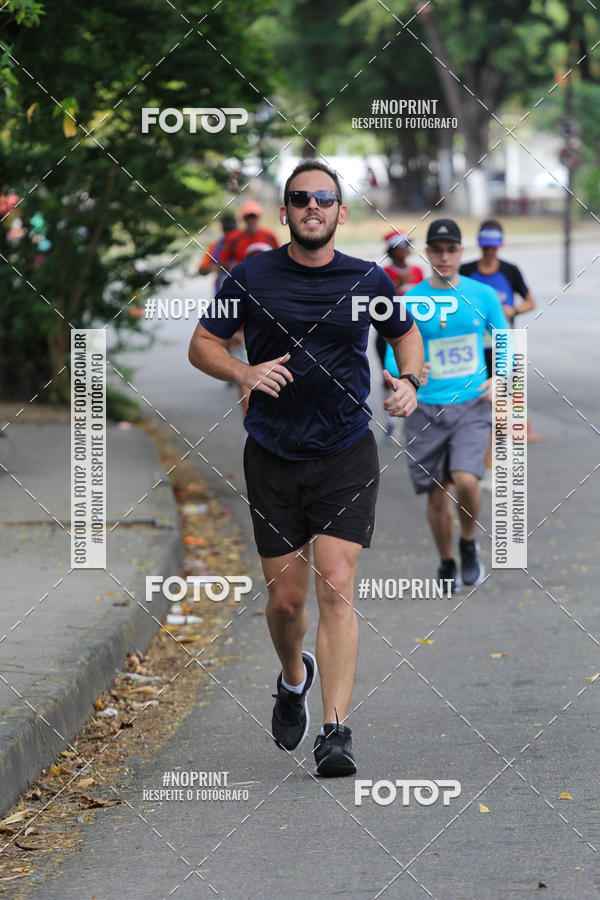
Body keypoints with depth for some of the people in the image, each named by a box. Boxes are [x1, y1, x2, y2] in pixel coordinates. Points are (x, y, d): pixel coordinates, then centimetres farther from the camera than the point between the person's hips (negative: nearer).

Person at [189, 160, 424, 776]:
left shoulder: (368, 280, 1)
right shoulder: (251, 276, -1)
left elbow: (406, 333, 19)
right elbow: (202, 344, 5)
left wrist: (408, 382, -2)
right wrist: (243, 373, -15)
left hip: (347, 455, -1)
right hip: (273, 458, 1)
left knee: (336, 588, -13)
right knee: (286, 597, 6)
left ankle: (335, 733, -15)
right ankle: (293, 679, 39)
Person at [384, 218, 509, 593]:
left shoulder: (483, 295, 3)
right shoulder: (409, 301, 0)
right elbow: (393, 355, 2)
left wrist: (498, 379, -4)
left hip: (472, 403, -1)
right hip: (426, 407, 1)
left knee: (466, 479, -20)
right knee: (437, 492, 4)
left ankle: (469, 543, 9)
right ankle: (447, 564, 26)